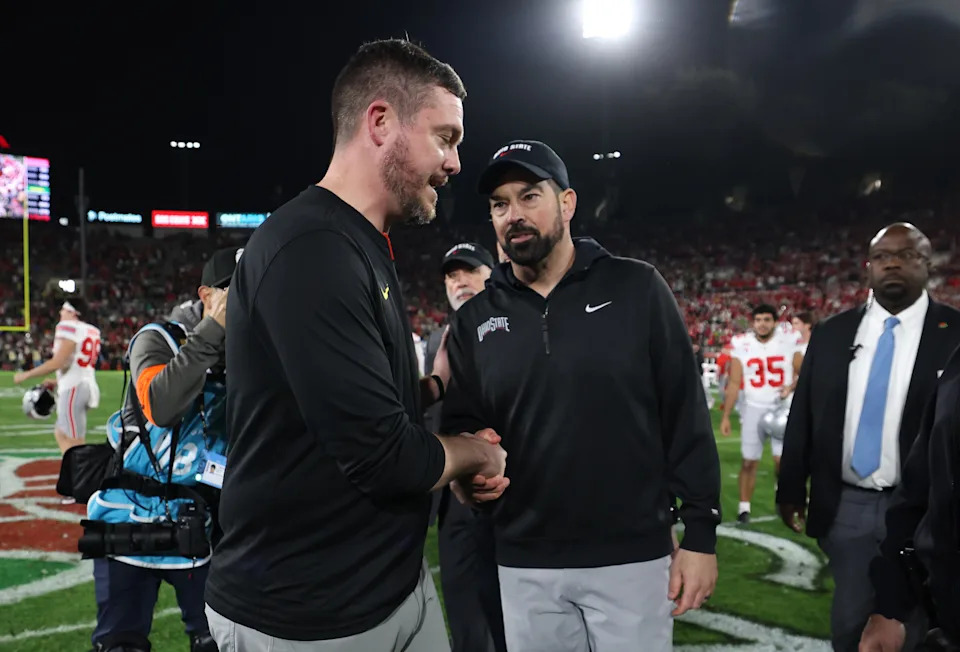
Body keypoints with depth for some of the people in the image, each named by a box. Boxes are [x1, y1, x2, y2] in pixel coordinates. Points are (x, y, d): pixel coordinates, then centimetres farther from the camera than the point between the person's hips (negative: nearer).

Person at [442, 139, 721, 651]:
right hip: (523, 566, 2)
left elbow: (686, 417, -4)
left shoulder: (636, 289, -3)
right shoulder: (475, 321, 5)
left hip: (632, 557, -2)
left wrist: (700, 533, -6)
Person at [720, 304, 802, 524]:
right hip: (753, 408, 1)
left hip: (782, 407, 0)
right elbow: (734, 383, -2)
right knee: (748, 462, 2)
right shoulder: (742, 346, -4)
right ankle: (744, 506, 13)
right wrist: (726, 416, -6)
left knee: (782, 460, -5)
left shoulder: (788, 343, -5)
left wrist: (791, 387, -18)